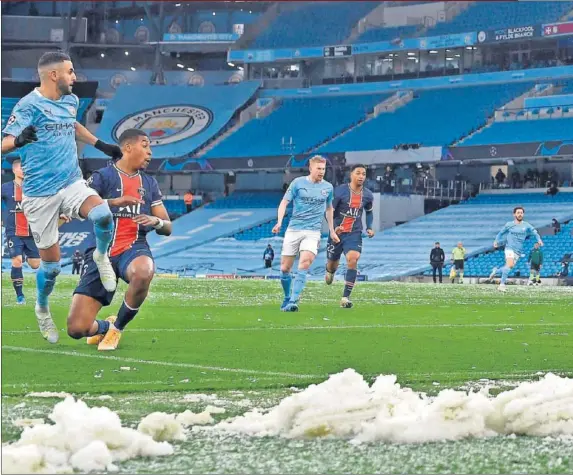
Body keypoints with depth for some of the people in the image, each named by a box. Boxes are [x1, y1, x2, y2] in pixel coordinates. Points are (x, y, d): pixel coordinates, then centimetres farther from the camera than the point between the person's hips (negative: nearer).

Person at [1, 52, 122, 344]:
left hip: (72, 184, 4)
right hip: (40, 194, -4)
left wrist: (100, 145, 30)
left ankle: (101, 257, 3)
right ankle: (42, 310, 31)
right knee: (51, 263, 1)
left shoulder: (71, 101, 9)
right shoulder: (29, 106, -12)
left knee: (103, 214, -28)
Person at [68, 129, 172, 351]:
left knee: (143, 273, -40)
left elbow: (167, 227, 16)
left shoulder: (150, 183, 17)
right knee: (76, 329, -14)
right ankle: (105, 326, 25)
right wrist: (114, 202, -27)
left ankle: (117, 328, -12)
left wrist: (156, 221, -7)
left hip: (134, 247, 2)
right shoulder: (102, 177, 2)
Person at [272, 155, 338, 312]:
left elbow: (329, 208, 23)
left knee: (304, 264, -22)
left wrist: (332, 231, 24)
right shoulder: (298, 182, -1)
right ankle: (287, 298, 24)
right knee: (285, 268, 1)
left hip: (313, 232, 0)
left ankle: (293, 302, -25)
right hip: (293, 230, 0)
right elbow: (284, 202, -1)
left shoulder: (328, 187, 7)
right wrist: (279, 222, -17)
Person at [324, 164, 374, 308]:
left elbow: (369, 212, 21)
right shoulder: (340, 191, -12)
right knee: (333, 263, 12)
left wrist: (369, 228, 6)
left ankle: (346, 297, -18)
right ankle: (330, 272, 55)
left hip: (355, 233, 1)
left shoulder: (367, 195, 1)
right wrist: (333, 227, -22)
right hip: (338, 232, -1)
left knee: (353, 260, -22)